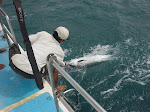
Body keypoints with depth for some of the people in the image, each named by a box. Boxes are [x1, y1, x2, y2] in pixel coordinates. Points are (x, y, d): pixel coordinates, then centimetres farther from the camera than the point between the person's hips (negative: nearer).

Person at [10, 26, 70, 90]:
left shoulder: (43, 34, 9)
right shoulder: (60, 52, 7)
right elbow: (61, 64, 27)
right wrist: (65, 64, 51)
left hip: (15, 64, 4)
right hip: (29, 73, -3)